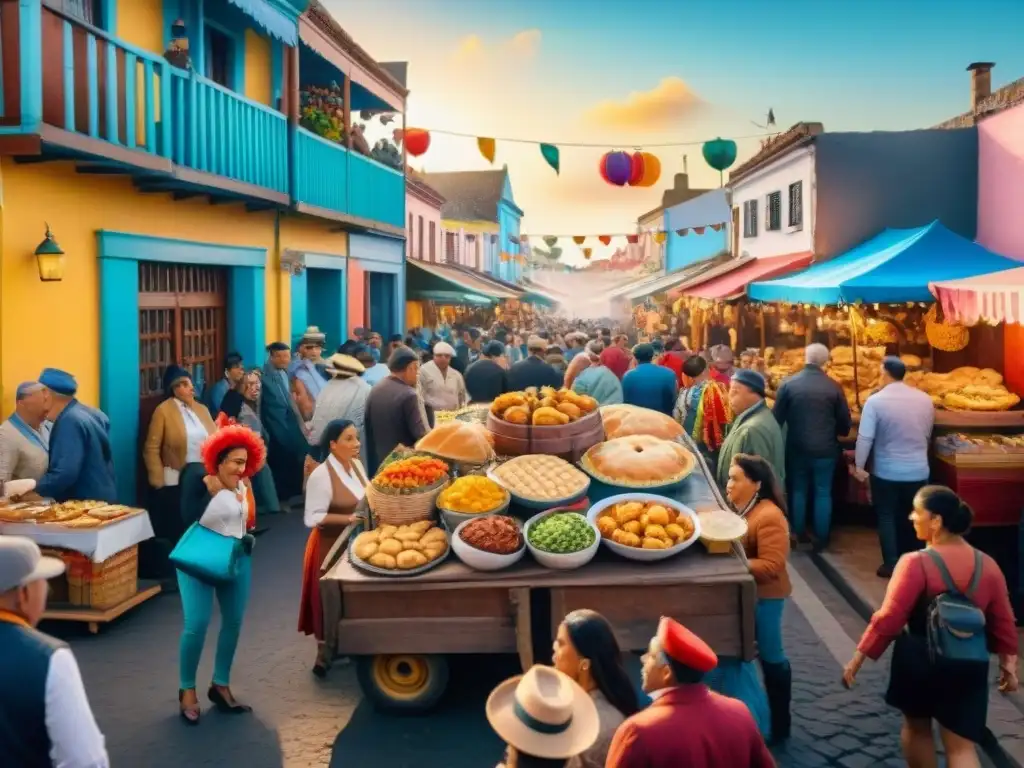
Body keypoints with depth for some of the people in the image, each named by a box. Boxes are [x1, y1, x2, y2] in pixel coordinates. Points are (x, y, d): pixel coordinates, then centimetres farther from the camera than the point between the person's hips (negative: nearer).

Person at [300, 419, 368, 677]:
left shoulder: (356, 464, 1)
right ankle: (326, 654, 21)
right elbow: (312, 518, -22)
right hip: (331, 546, -7)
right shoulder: (321, 475, -22)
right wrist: (347, 518, -27)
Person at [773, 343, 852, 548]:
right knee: (823, 493, 12)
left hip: (796, 447, 1)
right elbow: (845, 423, -2)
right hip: (825, 448, -1)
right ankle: (821, 538, 17)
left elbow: (777, 418, -3)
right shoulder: (833, 387, -9)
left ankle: (798, 535, 24)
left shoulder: (788, 383, -8)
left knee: (798, 490, 16)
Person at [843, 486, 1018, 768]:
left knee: (917, 727, 22)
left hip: (919, 660, -3)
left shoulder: (916, 563, -19)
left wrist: (858, 658, -12)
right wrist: (1008, 665, 18)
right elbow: (1003, 623, 5)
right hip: (968, 665, 3)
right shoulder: (988, 565, -3)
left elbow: (889, 618, -19)